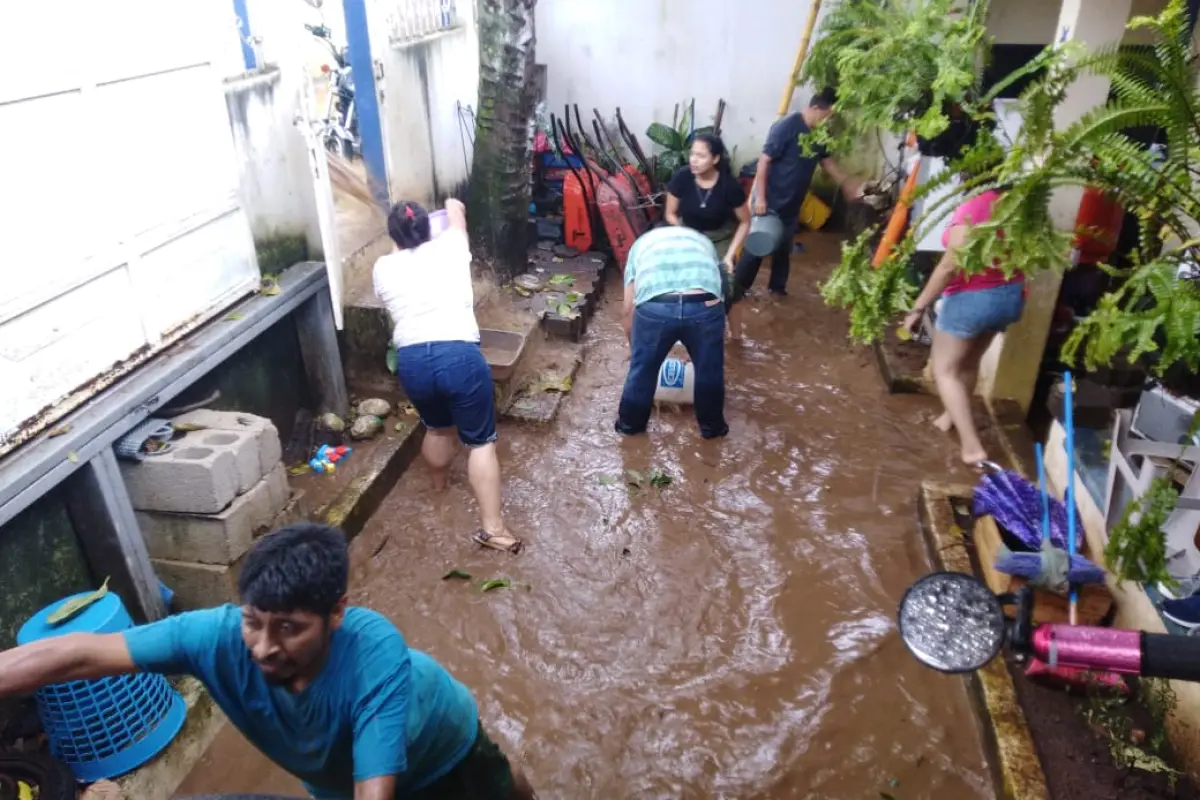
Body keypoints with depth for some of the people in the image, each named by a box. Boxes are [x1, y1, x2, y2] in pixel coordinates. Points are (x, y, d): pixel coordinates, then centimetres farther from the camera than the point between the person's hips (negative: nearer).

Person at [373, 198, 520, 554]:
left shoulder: (383, 268, 12)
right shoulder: (449, 248, 10)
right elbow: (457, 215, 32)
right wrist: (453, 204, 55)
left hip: (412, 360, 3)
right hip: (459, 354, -3)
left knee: (437, 428, 30)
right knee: (481, 441, 6)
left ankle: (440, 483, 54)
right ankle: (492, 527, 2)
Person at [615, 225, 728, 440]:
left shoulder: (641, 242, 33)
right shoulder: (702, 240, 36)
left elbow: (629, 309, 29)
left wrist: (632, 346, 45)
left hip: (654, 308, 0)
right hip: (704, 306, 1)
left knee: (642, 369, 24)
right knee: (709, 370, 25)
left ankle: (630, 422, 44)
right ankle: (712, 425, 44)